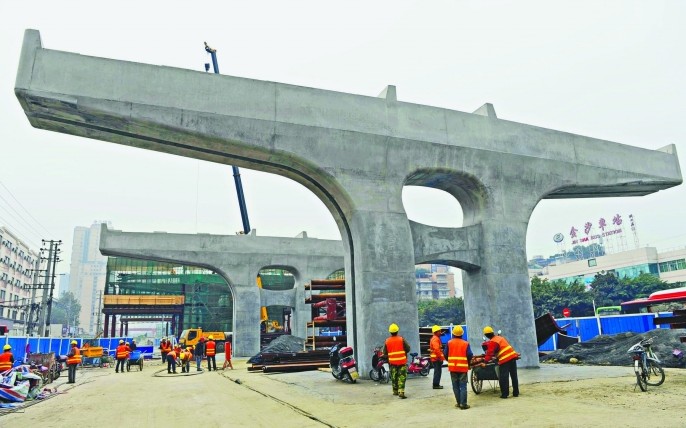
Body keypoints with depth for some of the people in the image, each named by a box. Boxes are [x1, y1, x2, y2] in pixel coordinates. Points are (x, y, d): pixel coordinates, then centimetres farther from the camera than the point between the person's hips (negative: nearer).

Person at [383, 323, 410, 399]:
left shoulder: (387, 341, -2)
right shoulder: (401, 339, -9)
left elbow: (384, 353, 5)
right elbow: (408, 348, -2)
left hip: (392, 362, 3)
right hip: (402, 361, -3)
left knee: (394, 377, 16)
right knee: (402, 377, -3)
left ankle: (395, 391, 26)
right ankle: (401, 392, -14)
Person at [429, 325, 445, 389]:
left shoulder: (436, 338, 18)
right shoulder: (435, 339, -16)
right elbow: (436, 349, -24)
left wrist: (441, 357, 20)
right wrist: (441, 357, -20)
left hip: (436, 358, 11)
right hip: (437, 358, -11)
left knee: (437, 371, 15)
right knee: (437, 371, -7)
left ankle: (436, 384, 21)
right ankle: (436, 385, -4)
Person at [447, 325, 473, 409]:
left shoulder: (449, 343, 0)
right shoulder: (465, 343, -4)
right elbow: (470, 355, -6)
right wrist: (468, 363, 14)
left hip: (452, 367, 2)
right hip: (463, 367, -1)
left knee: (456, 386, 10)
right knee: (463, 386, 1)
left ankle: (459, 403, 14)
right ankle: (463, 404, -1)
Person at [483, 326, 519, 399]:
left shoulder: (492, 342, -8)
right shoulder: (500, 337, 17)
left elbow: (490, 353, -15)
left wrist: (485, 360, -13)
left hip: (505, 360, -8)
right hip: (513, 357, 8)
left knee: (503, 378, 0)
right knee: (514, 376, 14)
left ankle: (504, 394, 2)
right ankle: (516, 393, 22)